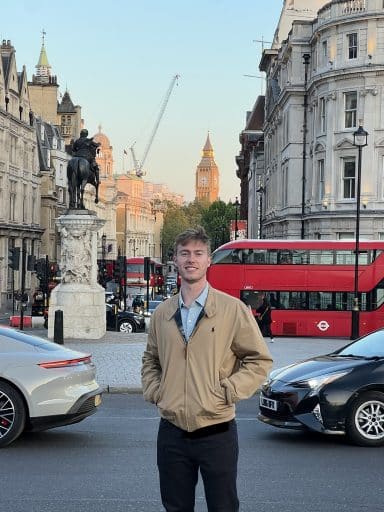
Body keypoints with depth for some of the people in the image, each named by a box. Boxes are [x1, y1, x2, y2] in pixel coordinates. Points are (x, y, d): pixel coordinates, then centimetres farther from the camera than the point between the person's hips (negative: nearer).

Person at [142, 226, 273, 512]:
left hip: (216, 432, -3)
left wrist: (228, 392, -9)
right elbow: (150, 360, 22)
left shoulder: (232, 309, -5)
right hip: (172, 433, 3)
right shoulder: (162, 313, 7)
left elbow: (260, 359, -1)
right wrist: (154, 391, 6)